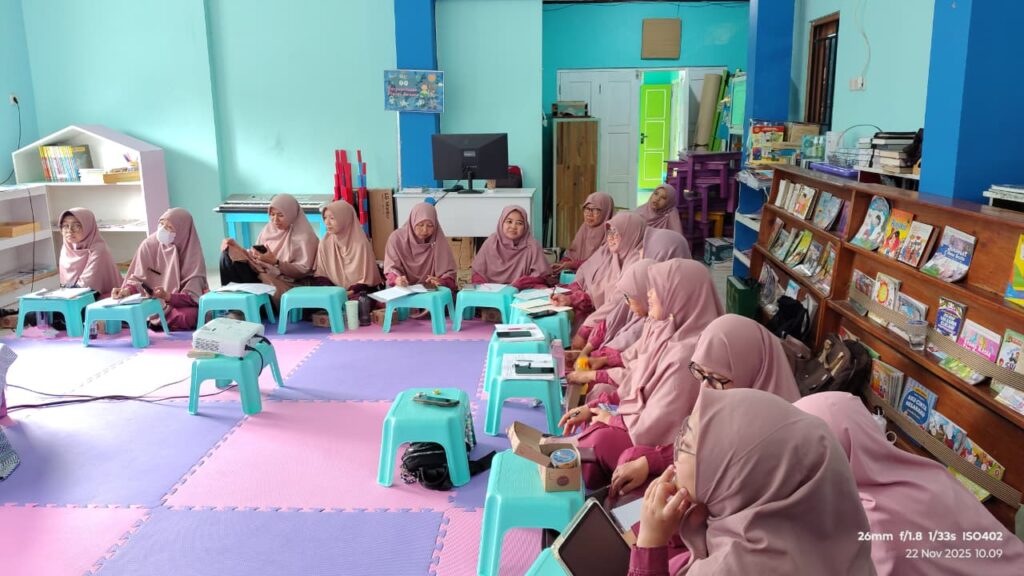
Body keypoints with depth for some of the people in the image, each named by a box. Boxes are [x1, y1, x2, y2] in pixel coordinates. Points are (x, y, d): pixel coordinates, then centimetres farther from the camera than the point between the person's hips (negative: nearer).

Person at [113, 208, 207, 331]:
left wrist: (167, 296, -33)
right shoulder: (149, 245, -7)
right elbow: (137, 279, 0)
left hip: (181, 306, -2)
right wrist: (127, 290, -21)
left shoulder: (192, 253, -14)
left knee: (188, 316, -34)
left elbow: (192, 296, -17)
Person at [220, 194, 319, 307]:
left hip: (285, 284, -6)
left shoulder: (305, 236, -8)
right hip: (262, 275, 6)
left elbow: (303, 271, -13)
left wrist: (275, 262, -22)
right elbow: (255, 256, 11)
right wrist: (237, 247, -5)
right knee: (229, 254, -13)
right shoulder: (269, 229, 11)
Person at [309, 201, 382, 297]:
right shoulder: (325, 243, 3)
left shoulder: (360, 243, -9)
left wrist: (350, 292, -19)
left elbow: (368, 279, -6)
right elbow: (320, 274, 7)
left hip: (358, 294, -4)